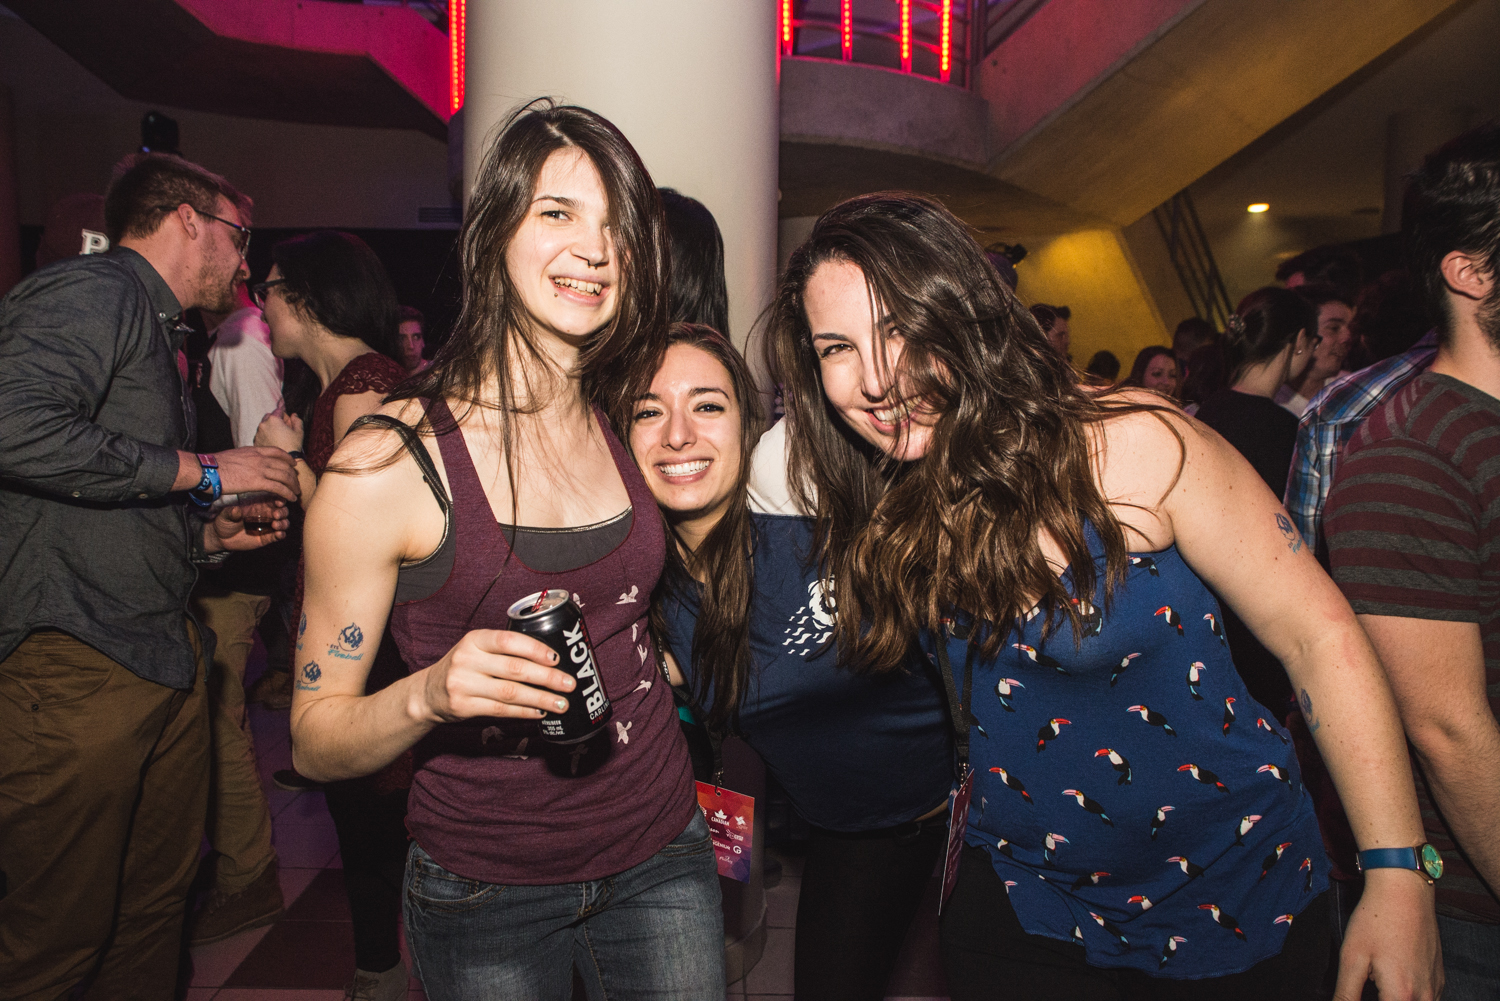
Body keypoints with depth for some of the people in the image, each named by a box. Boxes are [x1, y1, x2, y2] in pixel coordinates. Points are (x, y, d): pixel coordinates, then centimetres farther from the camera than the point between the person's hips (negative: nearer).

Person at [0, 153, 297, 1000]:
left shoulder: (154, 329, 23)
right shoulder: (94, 294, -8)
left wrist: (215, 536, 10)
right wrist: (202, 474, -18)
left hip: (167, 659, 10)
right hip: (79, 666, -9)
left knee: (160, 907, 17)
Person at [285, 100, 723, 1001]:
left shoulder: (631, 433, -2)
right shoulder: (389, 464, -15)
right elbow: (316, 743, -11)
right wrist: (429, 695, -28)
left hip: (661, 852, 4)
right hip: (486, 893, -3)